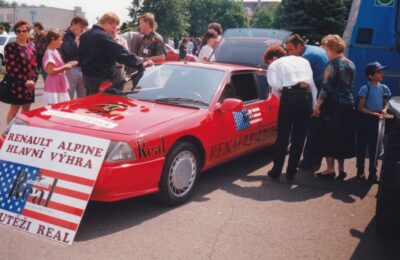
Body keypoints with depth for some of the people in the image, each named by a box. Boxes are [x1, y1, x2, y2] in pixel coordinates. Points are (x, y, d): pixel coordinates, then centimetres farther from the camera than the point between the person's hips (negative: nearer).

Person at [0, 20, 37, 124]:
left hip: (29, 85, 6)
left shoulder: (31, 49, 13)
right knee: (14, 109, -2)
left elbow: (34, 67, 11)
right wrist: (24, 81, -17)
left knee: (26, 110, 11)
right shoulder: (10, 47, -7)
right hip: (16, 84, -6)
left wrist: (33, 80, -6)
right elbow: (11, 68, -14)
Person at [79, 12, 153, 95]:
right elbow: (120, 53, -27)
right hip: (100, 78, -10)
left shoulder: (85, 35, 12)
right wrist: (140, 64, -27)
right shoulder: (103, 36, -19)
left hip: (87, 76, 10)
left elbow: (81, 55, 23)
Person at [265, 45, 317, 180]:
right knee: (299, 136, 10)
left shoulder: (275, 65, 13)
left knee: (283, 135, 5)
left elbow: (275, 85, -4)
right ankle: (291, 172, 15)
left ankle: (276, 171, 8)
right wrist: (314, 104, 14)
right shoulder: (303, 60, 26)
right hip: (307, 95, 4)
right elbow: (312, 82, 16)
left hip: (290, 95, -4)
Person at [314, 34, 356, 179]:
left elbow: (326, 87, -16)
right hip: (348, 105, 7)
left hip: (333, 105, -7)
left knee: (329, 137, 2)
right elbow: (351, 86, 14)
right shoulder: (350, 64, 11)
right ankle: (341, 169, 21)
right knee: (343, 137, 14)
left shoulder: (333, 63, -12)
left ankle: (330, 169, 5)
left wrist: (318, 105, -13)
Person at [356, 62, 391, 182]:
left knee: (374, 147, 10)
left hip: (376, 120, 5)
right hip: (365, 119, -5)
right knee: (362, 146, 4)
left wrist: (384, 110, -8)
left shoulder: (384, 88, 3)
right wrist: (374, 114, -19)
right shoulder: (365, 88, -13)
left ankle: (373, 172, 18)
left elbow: (385, 104, 14)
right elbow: (360, 107, -13)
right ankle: (360, 171, 14)